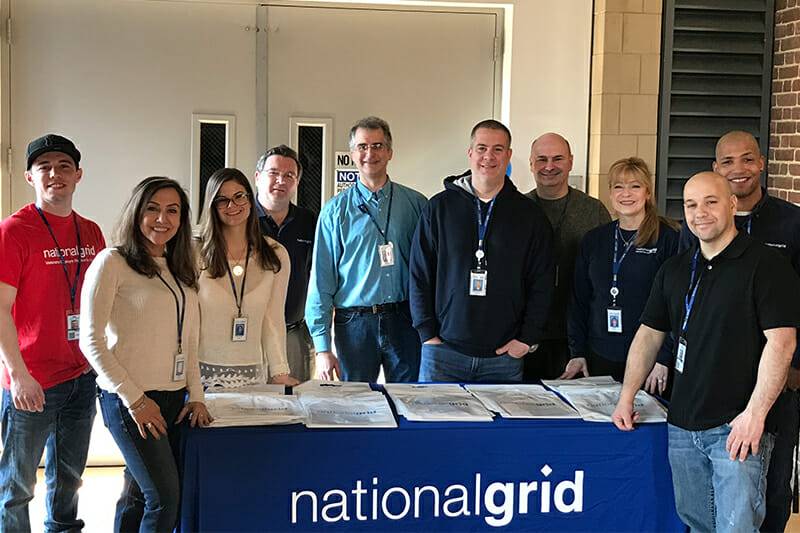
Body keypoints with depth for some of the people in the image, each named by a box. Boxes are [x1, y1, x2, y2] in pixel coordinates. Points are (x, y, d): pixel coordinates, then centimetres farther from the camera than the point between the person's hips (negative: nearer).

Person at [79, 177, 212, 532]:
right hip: (129, 400, -6)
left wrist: (196, 394, 7)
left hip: (174, 397, 6)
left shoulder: (178, 270, 14)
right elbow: (91, 340, -11)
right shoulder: (112, 262, -8)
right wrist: (134, 398, -13)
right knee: (165, 497, -9)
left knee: (137, 495, 10)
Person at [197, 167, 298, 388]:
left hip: (252, 374, 2)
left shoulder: (276, 255, 5)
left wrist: (279, 372, -2)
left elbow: (273, 320, 6)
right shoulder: (196, 252, -2)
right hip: (204, 375, -2)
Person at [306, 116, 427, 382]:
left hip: (405, 320, 1)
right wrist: (322, 346, -4)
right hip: (355, 323, -1)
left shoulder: (415, 203, 6)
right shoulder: (336, 210, 3)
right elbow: (321, 280, 1)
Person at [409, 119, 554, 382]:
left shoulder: (530, 214, 6)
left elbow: (542, 284, 6)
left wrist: (527, 338, -3)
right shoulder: (440, 207, 5)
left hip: (505, 355, 1)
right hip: (443, 351, 0)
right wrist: (428, 333, -3)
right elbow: (419, 276, 4)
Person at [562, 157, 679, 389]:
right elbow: (579, 299, 12)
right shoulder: (594, 240, 10)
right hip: (599, 358, 4)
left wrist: (664, 359, -13)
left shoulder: (668, 238, -5)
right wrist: (577, 353, 6)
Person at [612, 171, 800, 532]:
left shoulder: (765, 265, -8)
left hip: (738, 427, -6)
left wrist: (755, 413, -21)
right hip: (683, 427, 6)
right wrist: (626, 398, 10)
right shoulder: (674, 270, 13)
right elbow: (649, 335, 18)